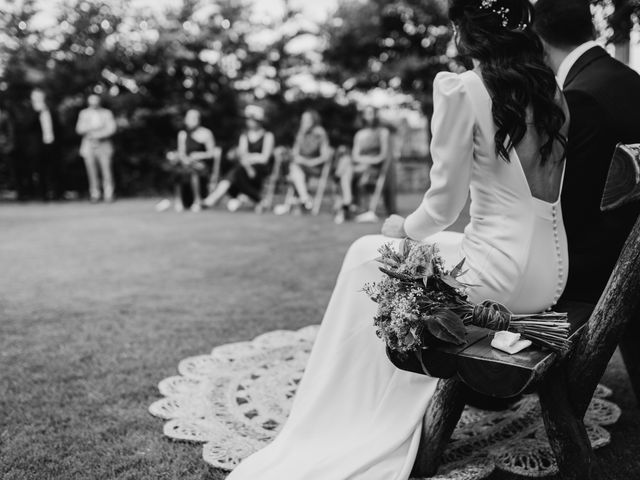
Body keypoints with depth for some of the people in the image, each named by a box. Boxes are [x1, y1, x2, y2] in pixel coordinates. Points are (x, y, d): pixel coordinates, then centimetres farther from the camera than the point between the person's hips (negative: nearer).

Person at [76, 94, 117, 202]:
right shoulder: (84, 113, 15)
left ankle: (108, 194, -8)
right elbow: (79, 129, 7)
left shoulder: (106, 113, 10)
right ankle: (95, 194, -1)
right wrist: (89, 128, -13)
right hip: (88, 144, 1)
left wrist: (98, 134, -13)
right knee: (91, 170, -6)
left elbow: (111, 128, 0)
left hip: (103, 144, -1)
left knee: (106, 168, -11)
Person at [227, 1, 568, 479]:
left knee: (368, 256, 12)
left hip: (502, 273, -8)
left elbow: (445, 204, -11)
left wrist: (405, 228, 10)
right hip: (552, 274, 8)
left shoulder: (461, 90, -13)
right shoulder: (551, 90, 8)